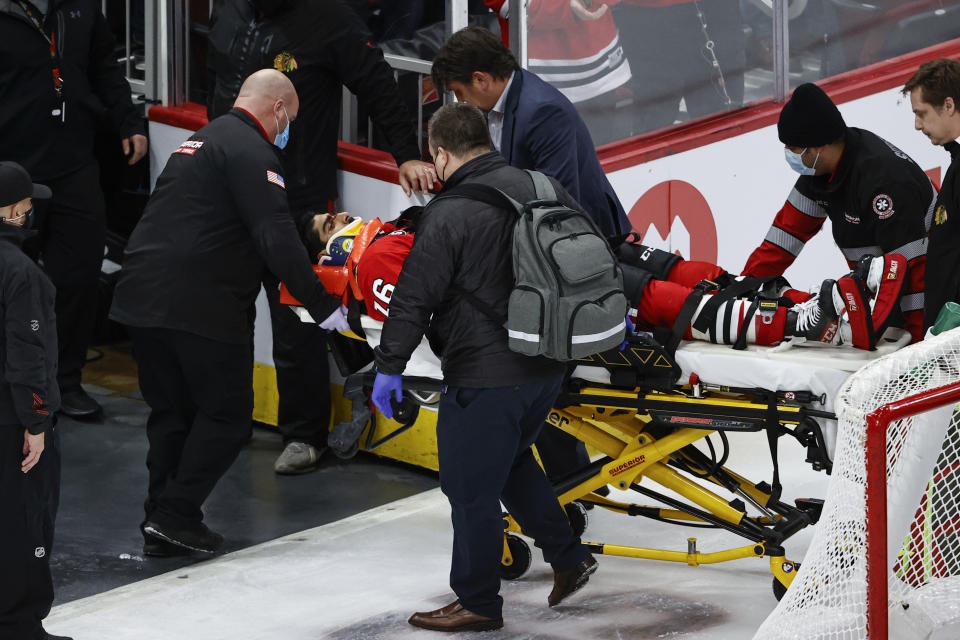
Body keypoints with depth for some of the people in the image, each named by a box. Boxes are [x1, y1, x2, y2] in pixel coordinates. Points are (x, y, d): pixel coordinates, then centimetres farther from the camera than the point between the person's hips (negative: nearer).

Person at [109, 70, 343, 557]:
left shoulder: (203, 139, 22)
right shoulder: (251, 152, -8)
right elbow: (277, 240, -17)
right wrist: (323, 306, -13)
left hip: (143, 297, 9)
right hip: (201, 307, -9)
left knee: (169, 411, 16)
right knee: (227, 412, 3)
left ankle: (159, 523, 16)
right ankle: (176, 515, -2)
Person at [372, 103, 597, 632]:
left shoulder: (448, 216, -16)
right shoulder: (541, 187, 5)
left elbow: (414, 299, -16)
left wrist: (389, 366, -8)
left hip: (484, 379, -8)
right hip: (548, 366, 8)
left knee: (471, 488, 5)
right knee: (511, 460, 29)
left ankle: (477, 604, 14)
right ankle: (568, 558, 30)